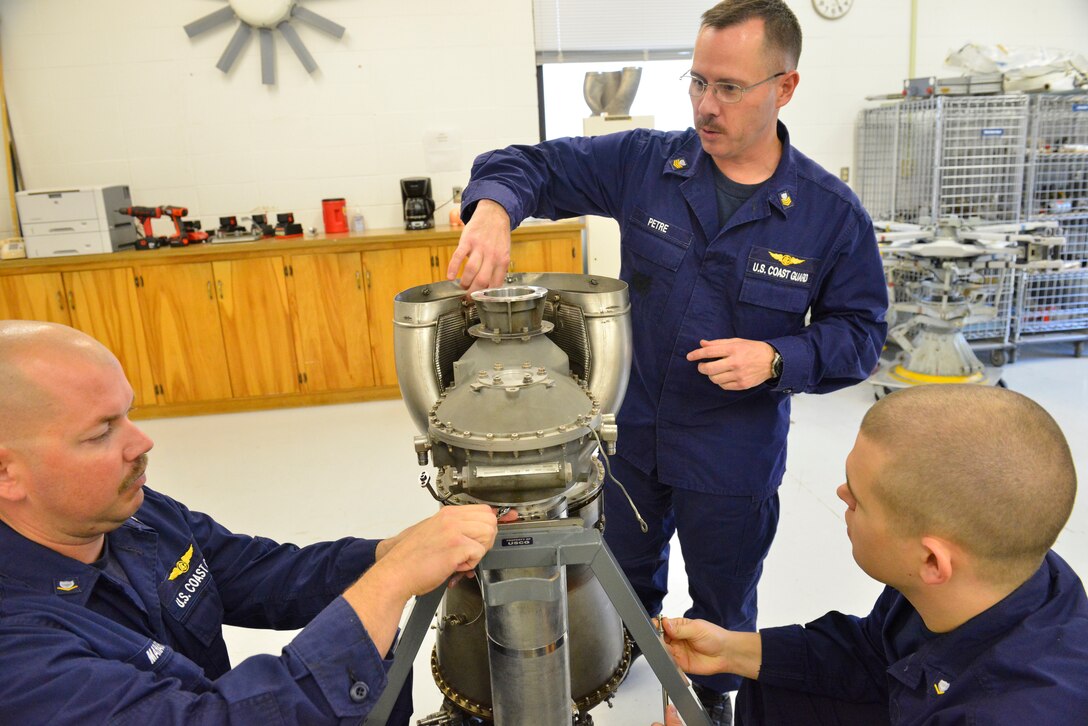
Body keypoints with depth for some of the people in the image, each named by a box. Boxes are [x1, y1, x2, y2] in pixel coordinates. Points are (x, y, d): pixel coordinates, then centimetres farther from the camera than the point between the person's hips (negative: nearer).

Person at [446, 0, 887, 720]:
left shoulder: (832, 213, -12)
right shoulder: (645, 164, -10)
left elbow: (859, 331, -6)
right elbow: (534, 165, -8)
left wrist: (778, 360, -25)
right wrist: (495, 206, -31)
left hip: (735, 458, -2)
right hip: (631, 434, 2)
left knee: (723, 605, 22)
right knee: (623, 575, 28)